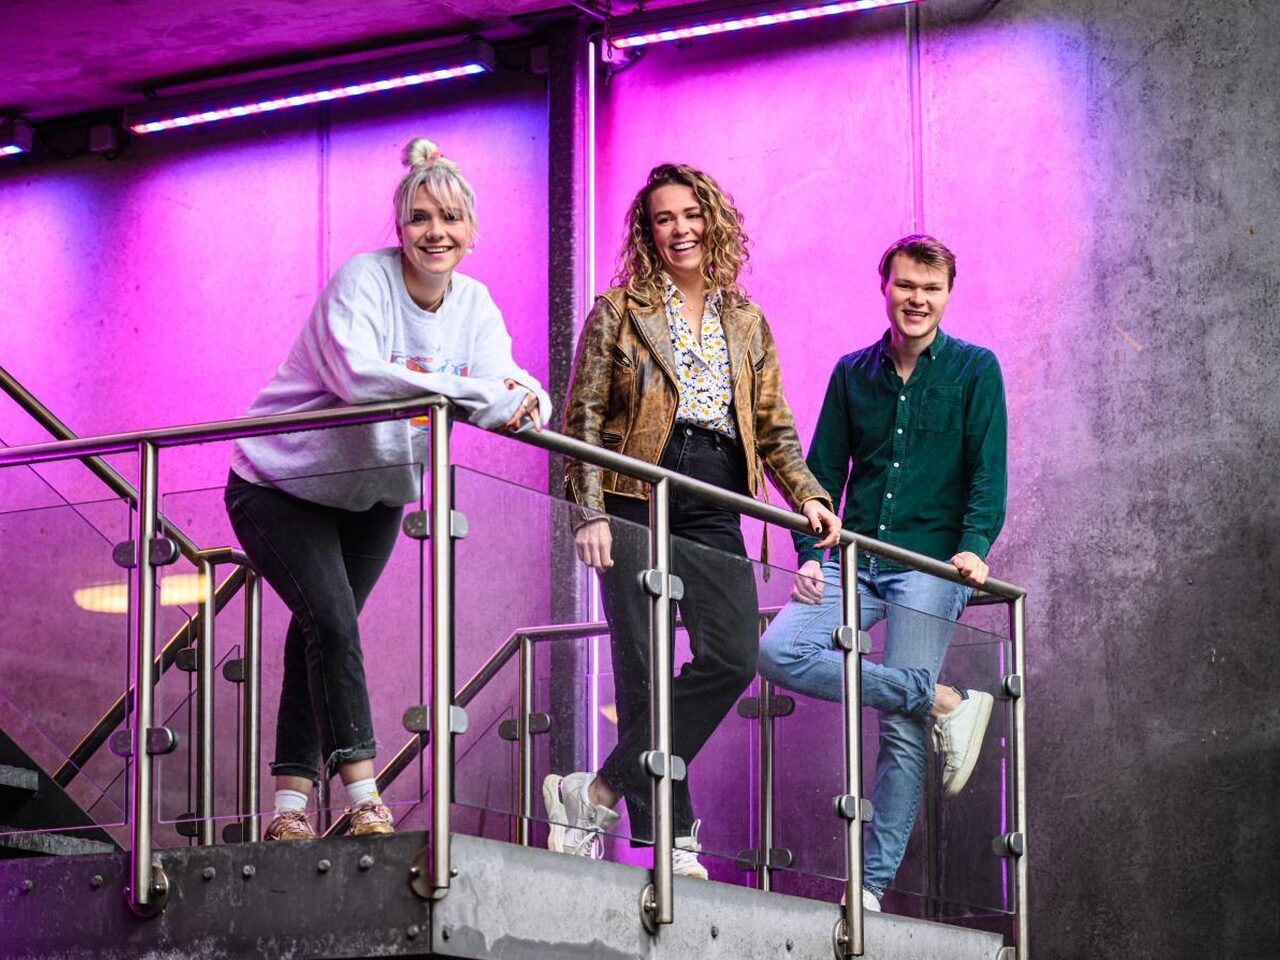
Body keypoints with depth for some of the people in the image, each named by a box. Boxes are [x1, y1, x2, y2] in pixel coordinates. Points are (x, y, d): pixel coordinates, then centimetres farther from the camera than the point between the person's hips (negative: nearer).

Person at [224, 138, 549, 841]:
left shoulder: (474, 304, -3)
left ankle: (291, 800, 9)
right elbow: (357, 374, -39)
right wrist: (475, 394, -43)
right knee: (331, 620, -20)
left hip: (371, 496, 6)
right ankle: (361, 792, -23)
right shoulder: (363, 280, -22)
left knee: (321, 635, 6)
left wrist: (522, 400, -42)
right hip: (281, 484, -6)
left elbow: (505, 383, -16)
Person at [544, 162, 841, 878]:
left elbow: (774, 427, 20)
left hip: (715, 515, 4)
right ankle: (671, 837, -3)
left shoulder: (746, 323, 19)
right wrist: (591, 514, -9)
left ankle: (597, 792, -6)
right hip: (638, 504, -4)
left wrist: (807, 495, 3)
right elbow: (584, 417, 2)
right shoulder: (619, 312, 7)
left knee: (733, 658, -13)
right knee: (647, 669, -9)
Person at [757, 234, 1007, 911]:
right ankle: (943, 701, -10)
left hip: (928, 565, -4)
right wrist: (809, 553, 1)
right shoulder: (853, 373, 14)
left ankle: (872, 885, -3)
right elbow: (824, 471, 15)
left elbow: (988, 470, -3)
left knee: (902, 732, -9)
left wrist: (975, 546, -19)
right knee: (778, 652, -20)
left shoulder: (974, 370, 4)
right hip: (855, 561, 4)